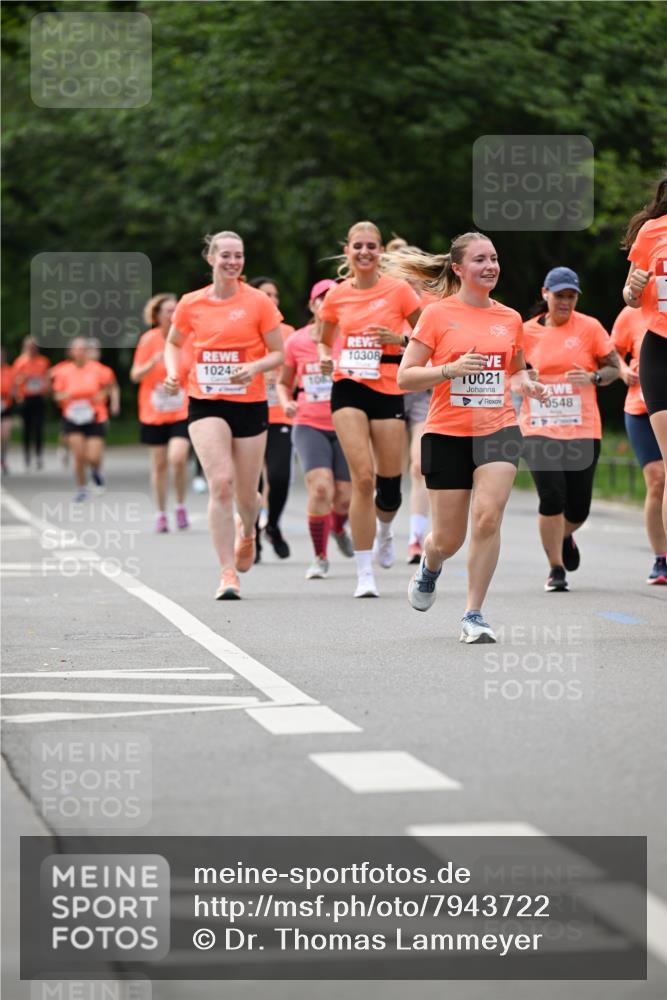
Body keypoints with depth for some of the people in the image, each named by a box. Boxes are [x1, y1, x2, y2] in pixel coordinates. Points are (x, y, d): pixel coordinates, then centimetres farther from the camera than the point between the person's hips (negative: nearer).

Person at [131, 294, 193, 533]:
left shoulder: (187, 338, -1)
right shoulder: (148, 340, -4)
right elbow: (135, 376, -3)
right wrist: (153, 363, -21)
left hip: (182, 412, 0)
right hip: (154, 413, 1)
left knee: (177, 458, -18)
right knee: (159, 464, 5)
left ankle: (180, 507, 3)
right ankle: (161, 514, 18)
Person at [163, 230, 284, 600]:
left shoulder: (258, 302, -3)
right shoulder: (191, 304, 2)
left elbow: (278, 354, 0)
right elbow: (173, 343, 19)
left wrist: (255, 367, -19)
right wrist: (173, 373, 1)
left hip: (250, 405, 0)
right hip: (205, 404, 0)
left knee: (245, 493, 8)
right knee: (221, 482, -18)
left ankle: (247, 533, 46)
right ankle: (228, 573, -14)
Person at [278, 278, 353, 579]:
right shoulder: (296, 342, 2)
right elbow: (284, 382, 15)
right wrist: (286, 403, -5)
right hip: (309, 425, 0)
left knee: (344, 496, 1)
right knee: (320, 487, -20)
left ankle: (338, 528, 40)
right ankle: (320, 557, -4)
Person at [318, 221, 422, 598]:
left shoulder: (399, 290, -3)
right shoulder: (336, 296, 5)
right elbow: (325, 340, 21)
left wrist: (399, 339, -15)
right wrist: (325, 357, 0)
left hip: (388, 392, -1)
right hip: (348, 390, 1)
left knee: (389, 486, 2)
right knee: (363, 478, -14)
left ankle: (384, 531, 41)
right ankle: (365, 574, -7)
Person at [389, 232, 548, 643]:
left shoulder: (510, 318, 8)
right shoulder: (437, 314, -3)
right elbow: (405, 377, -5)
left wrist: (526, 382, 3)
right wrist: (451, 369, -20)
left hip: (498, 428, 2)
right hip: (447, 434, -2)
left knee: (488, 516, -19)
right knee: (450, 538, 4)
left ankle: (474, 615, -8)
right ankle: (430, 566, 43)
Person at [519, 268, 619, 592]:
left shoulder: (589, 327, 1)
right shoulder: (527, 331, 4)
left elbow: (614, 368, 5)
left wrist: (594, 377, -15)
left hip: (583, 431, 0)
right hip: (538, 430, 0)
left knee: (578, 508, 3)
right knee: (552, 496, -16)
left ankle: (565, 537, 40)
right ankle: (556, 569, -1)